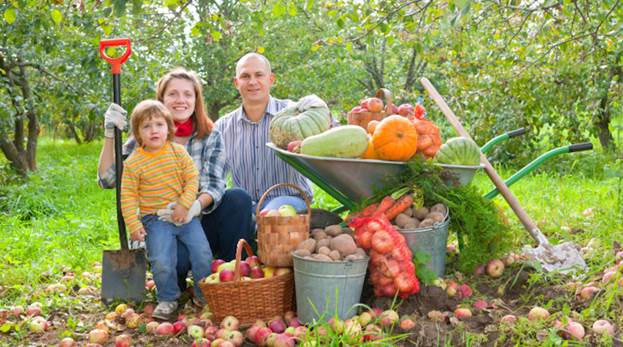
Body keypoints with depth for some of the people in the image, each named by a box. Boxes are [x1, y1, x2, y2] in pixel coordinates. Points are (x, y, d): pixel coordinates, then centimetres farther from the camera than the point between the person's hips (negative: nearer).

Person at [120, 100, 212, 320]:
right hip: (155, 220, -2)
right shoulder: (133, 163, -5)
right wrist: (133, 224, -10)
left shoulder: (178, 151, 0)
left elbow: (192, 178, -2)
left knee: (203, 254, -5)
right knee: (162, 262, -14)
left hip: (185, 215, 2)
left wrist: (184, 204, -14)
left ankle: (206, 296, 16)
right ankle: (167, 300, 11)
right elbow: (128, 196, -3)